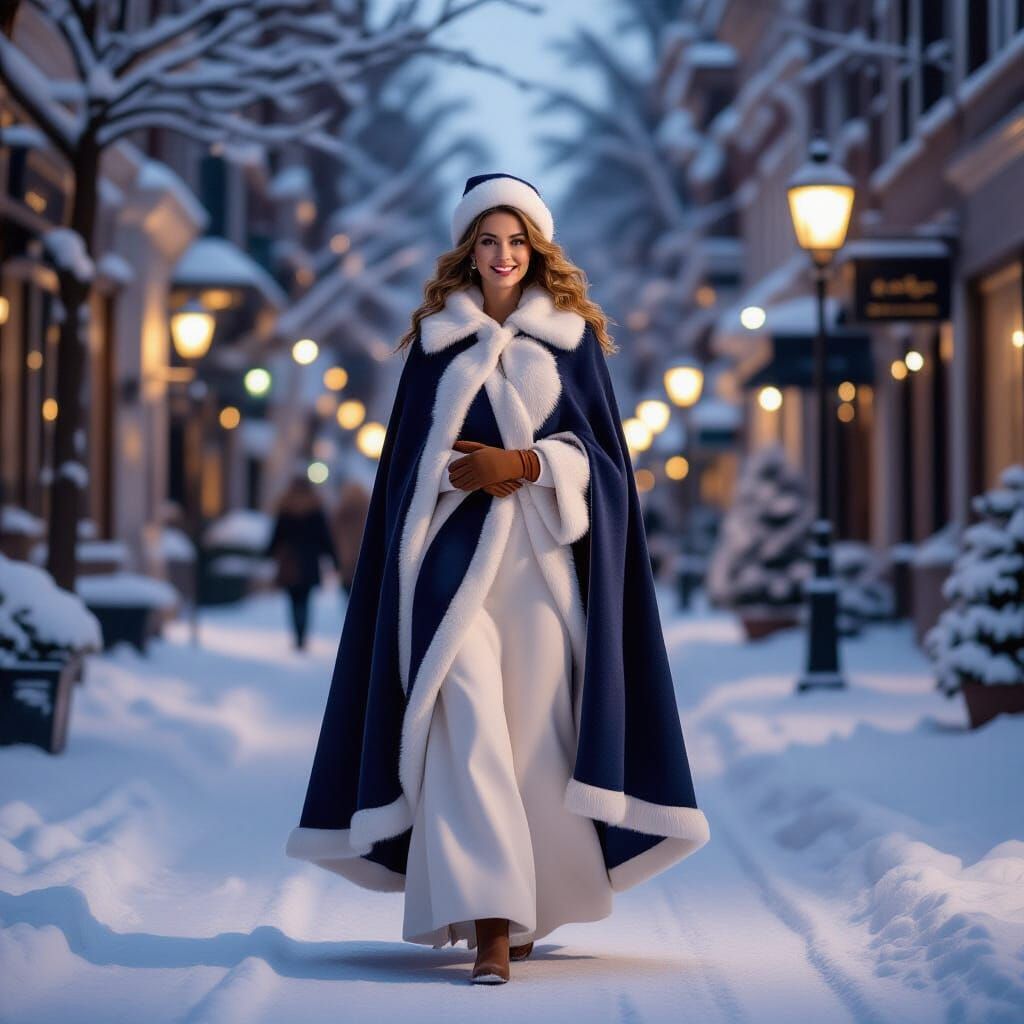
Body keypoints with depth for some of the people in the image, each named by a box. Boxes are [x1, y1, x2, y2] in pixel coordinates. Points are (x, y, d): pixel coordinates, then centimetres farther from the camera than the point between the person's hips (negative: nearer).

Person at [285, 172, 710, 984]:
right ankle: (489, 923, -19)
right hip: (456, 558, 0)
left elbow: (599, 451, 3)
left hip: (541, 559, 1)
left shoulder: (572, 337, 10)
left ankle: (529, 907, 18)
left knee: (534, 731, -1)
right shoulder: (437, 340, 12)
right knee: (470, 729, -14)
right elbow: (410, 458, 11)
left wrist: (520, 464, -11)